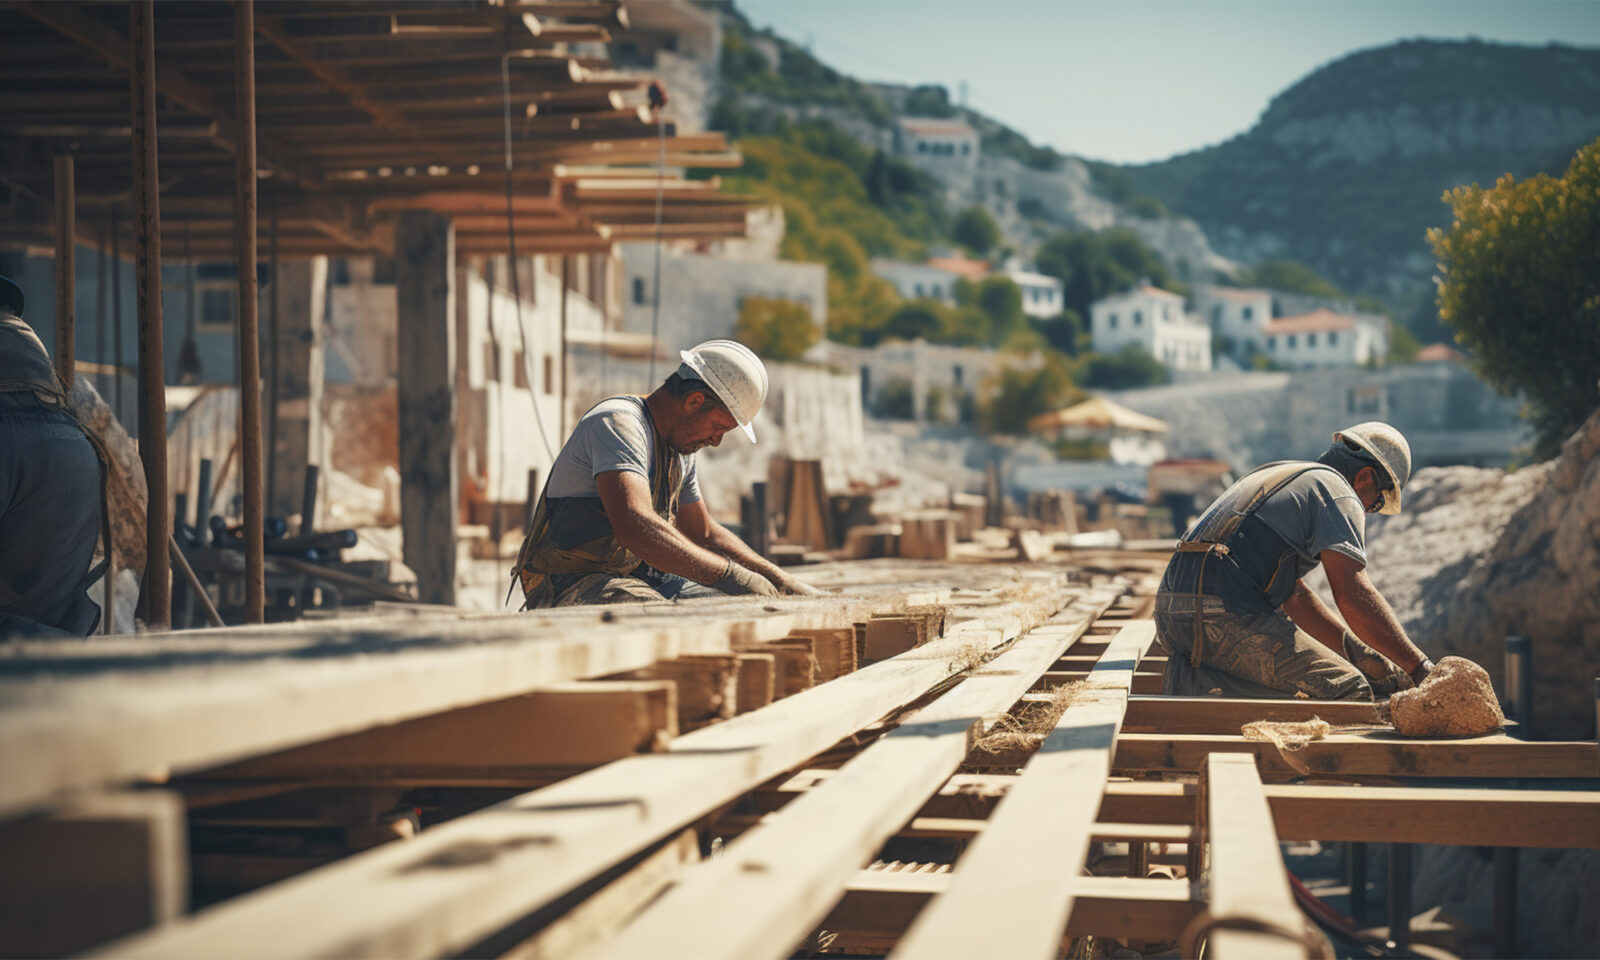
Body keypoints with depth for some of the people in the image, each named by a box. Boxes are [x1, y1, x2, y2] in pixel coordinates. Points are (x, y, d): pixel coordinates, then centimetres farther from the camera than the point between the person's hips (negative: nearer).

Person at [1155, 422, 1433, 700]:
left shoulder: (1280, 476, 30)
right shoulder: (1338, 492, 1)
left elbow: (1294, 595, 29)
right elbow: (1353, 596, -12)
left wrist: (1357, 650, 21)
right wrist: (1419, 667, -8)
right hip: (1223, 616, -10)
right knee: (1350, 690, -10)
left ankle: (1194, 678, 3)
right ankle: (1207, 684, -18)